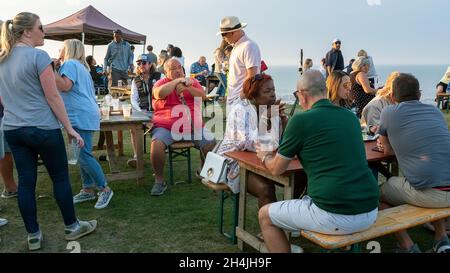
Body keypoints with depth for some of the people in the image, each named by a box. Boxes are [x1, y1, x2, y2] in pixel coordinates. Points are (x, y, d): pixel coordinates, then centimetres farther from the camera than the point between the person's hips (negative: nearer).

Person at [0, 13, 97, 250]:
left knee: (26, 181, 9)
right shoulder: (38, 56, -11)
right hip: (43, 128, -7)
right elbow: (53, 97, -13)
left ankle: (33, 235, 18)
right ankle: (72, 227, 20)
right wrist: (69, 128, -9)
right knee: (60, 177, 7)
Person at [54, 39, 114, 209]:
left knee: (84, 155, -11)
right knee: (82, 155, 11)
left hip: (81, 116, -11)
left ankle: (104, 189, -5)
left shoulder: (70, 63, -6)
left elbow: (65, 86, -20)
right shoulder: (80, 67, 25)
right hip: (84, 116, 11)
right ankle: (88, 190, 17)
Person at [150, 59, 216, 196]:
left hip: (193, 127, 3)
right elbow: (160, 93, -18)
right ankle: (159, 181, -11)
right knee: (157, 144, -30)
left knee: (211, 143, -17)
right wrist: (177, 81, -12)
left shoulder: (192, 82, 15)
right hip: (166, 127, -2)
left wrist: (187, 87, -17)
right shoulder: (161, 83, 6)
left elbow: (202, 96, -1)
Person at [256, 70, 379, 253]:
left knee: (265, 215, 14)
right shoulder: (350, 116, 9)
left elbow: (276, 169, 4)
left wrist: (264, 156, 25)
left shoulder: (301, 120, -8)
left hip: (335, 217, -7)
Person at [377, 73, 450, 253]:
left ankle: (407, 247, 16)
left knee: (380, 193, 19)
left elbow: (387, 151, 14)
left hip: (431, 194, -6)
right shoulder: (435, 111, 16)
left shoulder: (389, 112, 3)